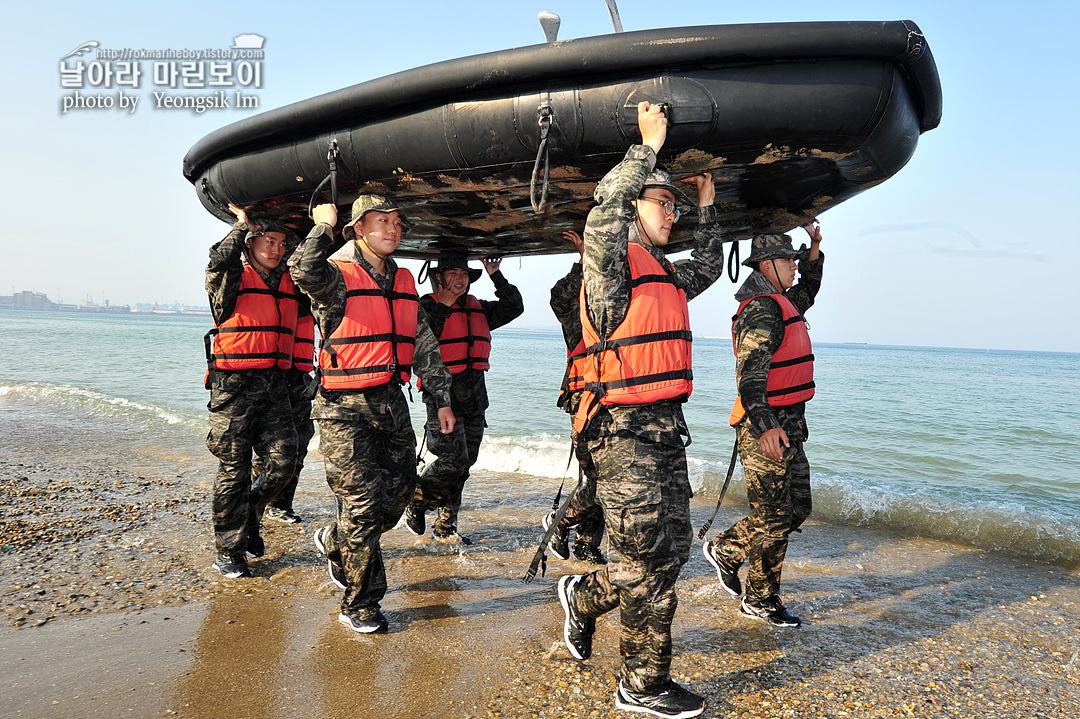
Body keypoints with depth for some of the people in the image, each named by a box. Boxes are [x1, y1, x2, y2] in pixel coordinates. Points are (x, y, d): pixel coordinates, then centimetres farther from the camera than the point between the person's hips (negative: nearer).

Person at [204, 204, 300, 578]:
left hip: (275, 385, 5)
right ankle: (229, 551, 15)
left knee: (282, 462, -2)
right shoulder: (232, 279, -1)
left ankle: (250, 515, 27)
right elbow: (219, 262, -22)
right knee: (234, 470, 1)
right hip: (233, 386, -5)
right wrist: (242, 225, -12)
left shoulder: (289, 283, 16)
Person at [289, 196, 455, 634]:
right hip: (345, 406, -6)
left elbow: (425, 345, 19)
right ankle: (359, 605, 13)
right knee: (363, 502, -5)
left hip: (391, 401, 7)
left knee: (399, 491, 10)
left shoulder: (404, 282, 14)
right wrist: (323, 227, -16)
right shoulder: (338, 275, -5)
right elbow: (305, 273, -31)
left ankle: (334, 542, 39)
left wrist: (442, 399, 17)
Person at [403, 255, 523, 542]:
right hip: (442, 391, -6)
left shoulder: (479, 308, 17)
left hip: (475, 394, 6)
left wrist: (496, 277, 8)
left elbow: (513, 308, 14)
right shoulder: (427, 306, -1)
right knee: (454, 459, -13)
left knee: (464, 463, 7)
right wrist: (443, 305, -18)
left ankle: (445, 525, 17)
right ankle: (416, 506, 10)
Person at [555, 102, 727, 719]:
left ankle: (584, 597, 35)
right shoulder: (612, 261, -6)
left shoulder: (665, 274, 21)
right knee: (648, 558, -2)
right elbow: (607, 206, -25)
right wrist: (648, 148, -16)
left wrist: (707, 208, 33)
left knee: (672, 547, 15)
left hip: (666, 425, 9)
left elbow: (710, 268, 38)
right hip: (624, 428, -9)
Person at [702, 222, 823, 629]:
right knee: (773, 516, -2)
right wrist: (765, 425, -37)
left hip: (787, 427, 10)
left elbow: (808, 291, 41)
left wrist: (814, 248, 28)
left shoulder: (782, 304, 17)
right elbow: (751, 372, -27)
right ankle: (761, 601, 16)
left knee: (797, 508, 15)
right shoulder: (761, 309, -15)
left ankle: (726, 550, 27)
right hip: (766, 429, -10)